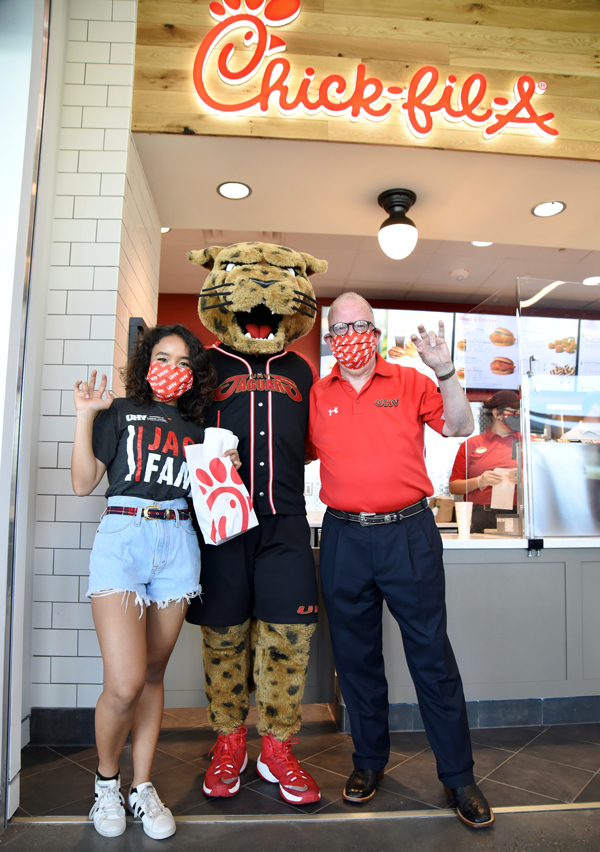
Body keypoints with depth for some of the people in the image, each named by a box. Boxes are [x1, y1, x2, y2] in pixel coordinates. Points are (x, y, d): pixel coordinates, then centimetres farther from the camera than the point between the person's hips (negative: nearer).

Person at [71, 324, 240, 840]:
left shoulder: (196, 427, 17)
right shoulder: (120, 413, 8)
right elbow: (83, 483, 0)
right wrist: (86, 415, -4)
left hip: (178, 543, 3)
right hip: (123, 537, -3)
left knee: (153, 674, 10)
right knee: (125, 683, -11)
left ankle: (143, 788, 25)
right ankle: (106, 782, 18)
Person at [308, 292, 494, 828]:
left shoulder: (409, 382, 3)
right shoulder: (317, 396, 7)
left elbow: (460, 427, -5)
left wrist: (445, 372, -16)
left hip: (408, 533, -2)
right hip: (343, 538, 2)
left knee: (432, 656, 5)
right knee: (356, 657, 14)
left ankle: (459, 775, 22)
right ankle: (369, 760, 34)